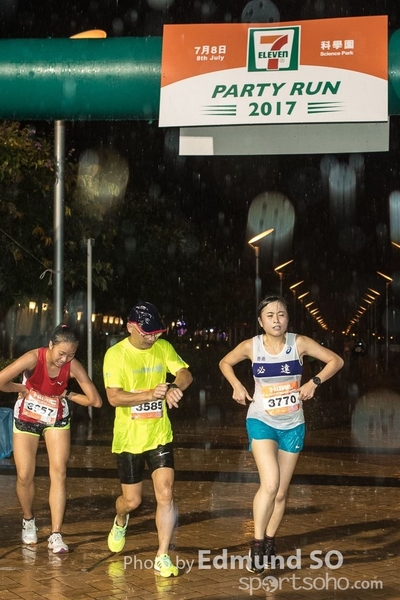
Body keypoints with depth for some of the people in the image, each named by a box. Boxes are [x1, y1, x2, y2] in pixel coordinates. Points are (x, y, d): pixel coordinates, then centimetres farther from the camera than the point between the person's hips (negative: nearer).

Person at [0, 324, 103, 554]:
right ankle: (28, 520, 31)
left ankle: (56, 535, -6)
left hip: (57, 420, 1)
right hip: (26, 419, -1)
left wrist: (68, 395, -12)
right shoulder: (34, 358, -29)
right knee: (25, 476, 3)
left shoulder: (73, 366, -23)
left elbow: (96, 401, -20)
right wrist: (22, 389, -20)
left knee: (59, 473, -9)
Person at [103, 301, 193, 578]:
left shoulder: (163, 348, 0)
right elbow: (114, 397, -20)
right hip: (129, 438, -2)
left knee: (165, 493, -9)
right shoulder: (116, 354, -13)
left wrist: (175, 387, -31)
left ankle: (163, 557, 0)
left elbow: (185, 373, -7)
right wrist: (151, 394, -33)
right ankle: (121, 521, 45)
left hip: (160, 436, 2)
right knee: (132, 500, 8)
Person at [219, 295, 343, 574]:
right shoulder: (251, 346, -9)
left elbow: (336, 360, -3)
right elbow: (225, 363, 10)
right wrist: (237, 386, -5)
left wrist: (314, 382, -14)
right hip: (261, 422, -2)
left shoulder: (299, 343, -10)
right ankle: (257, 545, -8)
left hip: (292, 426, 2)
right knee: (270, 484, -21)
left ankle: (270, 541, 30)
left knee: (281, 492, 9)